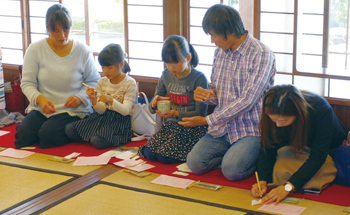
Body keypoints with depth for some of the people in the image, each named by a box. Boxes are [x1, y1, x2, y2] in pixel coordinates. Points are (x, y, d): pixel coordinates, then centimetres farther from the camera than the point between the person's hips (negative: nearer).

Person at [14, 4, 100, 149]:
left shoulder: (83, 51, -1)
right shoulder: (35, 50, 0)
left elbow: (93, 81, 5)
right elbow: (27, 83, 0)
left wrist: (80, 97, -15)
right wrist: (39, 99, -20)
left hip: (73, 111, -2)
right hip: (41, 109, 2)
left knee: (48, 134, -28)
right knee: (24, 134, -23)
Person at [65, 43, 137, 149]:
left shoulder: (130, 83, -9)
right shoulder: (102, 82, 5)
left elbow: (126, 111, -16)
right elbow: (101, 111, 2)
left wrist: (111, 101, -34)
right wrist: (94, 100, -19)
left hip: (120, 121, -6)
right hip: (103, 117, 6)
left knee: (97, 141, -32)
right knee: (69, 129, -10)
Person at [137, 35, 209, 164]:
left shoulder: (199, 79, -12)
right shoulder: (166, 75, 5)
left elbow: (200, 113, -12)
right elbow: (152, 108, 11)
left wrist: (176, 114, -24)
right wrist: (154, 104, -14)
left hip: (193, 127, -6)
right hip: (172, 124, 6)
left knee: (164, 156, -22)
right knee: (149, 153, -15)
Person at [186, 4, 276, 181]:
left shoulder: (261, 54, -14)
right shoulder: (220, 53, 9)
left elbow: (246, 101, -19)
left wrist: (207, 120, -15)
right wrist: (204, 95, -8)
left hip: (251, 129, -6)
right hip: (223, 128, 6)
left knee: (232, 170, -28)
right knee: (194, 163, -16)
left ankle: (258, 159, 3)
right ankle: (236, 156, 6)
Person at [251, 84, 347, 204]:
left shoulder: (322, 110, -37)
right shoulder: (273, 114, -27)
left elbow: (318, 156, -36)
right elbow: (267, 149, -16)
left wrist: (288, 187, -43)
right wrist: (262, 181, -32)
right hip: (294, 149, 2)